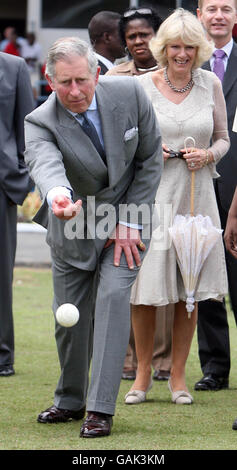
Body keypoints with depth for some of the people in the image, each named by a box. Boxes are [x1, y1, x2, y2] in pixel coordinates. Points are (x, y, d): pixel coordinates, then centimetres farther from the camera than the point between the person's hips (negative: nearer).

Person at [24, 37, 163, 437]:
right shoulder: (40, 123, -23)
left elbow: (150, 158, -6)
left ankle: (100, 409, -16)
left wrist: (129, 222, -11)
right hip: (72, 229, 1)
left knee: (113, 296, -19)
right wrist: (57, 197, -69)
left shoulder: (130, 95, -17)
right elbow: (46, 164, -45)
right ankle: (71, 400, 31)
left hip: (125, 223, -1)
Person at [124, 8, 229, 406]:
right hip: (150, 192, -2)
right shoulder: (141, 85, -1)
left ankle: (178, 376, 14)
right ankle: (142, 373, 13)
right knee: (145, 289, -3)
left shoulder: (210, 84, 5)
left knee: (190, 289, 3)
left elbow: (223, 137, 13)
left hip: (195, 193, 2)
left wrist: (208, 155, -7)